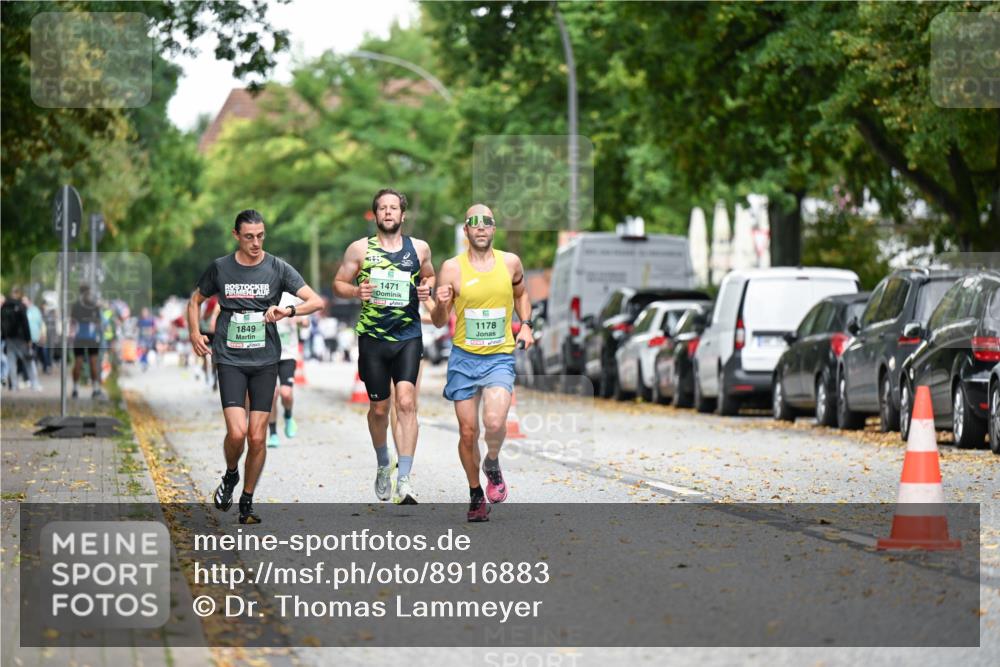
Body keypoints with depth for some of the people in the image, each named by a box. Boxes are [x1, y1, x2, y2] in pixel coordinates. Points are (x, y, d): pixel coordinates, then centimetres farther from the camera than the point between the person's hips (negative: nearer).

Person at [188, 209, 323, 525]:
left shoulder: (277, 268, 2)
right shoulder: (220, 268, 3)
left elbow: (316, 301, -3)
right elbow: (195, 301, 19)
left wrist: (288, 311, -21)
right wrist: (195, 334, 4)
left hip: (265, 360, 1)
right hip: (230, 360, -1)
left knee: (257, 437, -1)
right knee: (237, 432, -16)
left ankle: (247, 502, 15)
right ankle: (230, 476, 16)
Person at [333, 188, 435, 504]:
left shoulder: (419, 248, 5)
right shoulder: (359, 249, 1)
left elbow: (429, 276, 22)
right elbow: (338, 284, 7)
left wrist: (427, 288, -1)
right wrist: (356, 291, -14)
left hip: (408, 336, 0)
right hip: (373, 338, 0)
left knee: (406, 401, -17)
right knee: (379, 408, 8)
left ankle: (404, 479, -19)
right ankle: (383, 466, 36)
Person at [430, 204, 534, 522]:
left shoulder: (510, 262, 1)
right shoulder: (452, 268, -4)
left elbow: (521, 293, 23)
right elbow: (439, 322, 1)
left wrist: (525, 324, 7)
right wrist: (442, 304, -21)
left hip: (500, 357, 0)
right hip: (464, 358, 0)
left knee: (494, 422, -23)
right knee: (468, 432, 3)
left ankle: (492, 464, 9)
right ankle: (476, 494, 23)